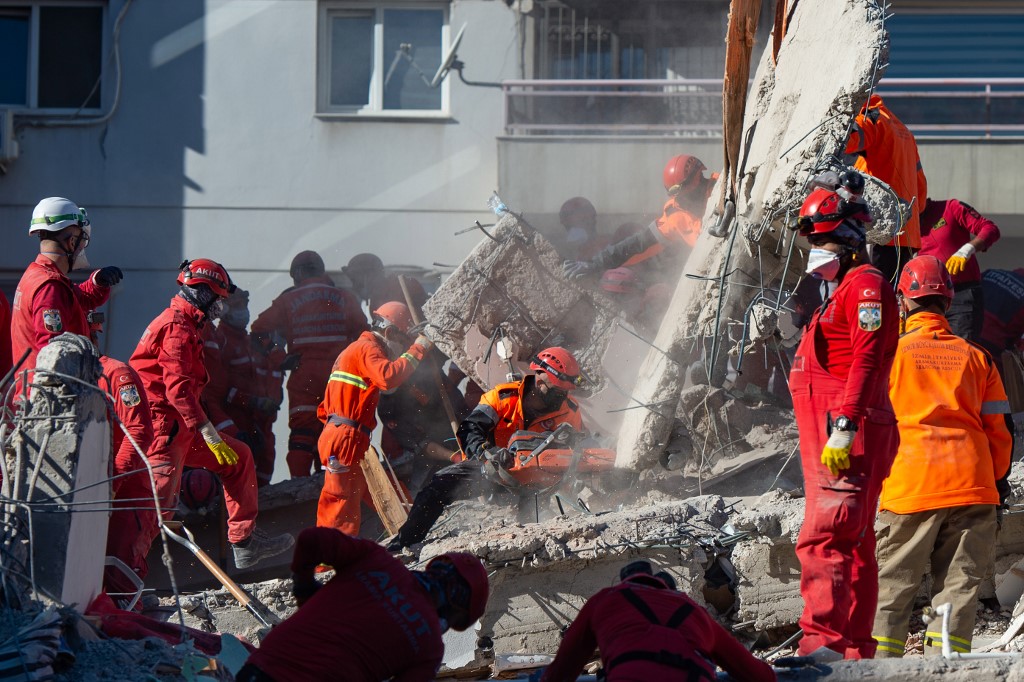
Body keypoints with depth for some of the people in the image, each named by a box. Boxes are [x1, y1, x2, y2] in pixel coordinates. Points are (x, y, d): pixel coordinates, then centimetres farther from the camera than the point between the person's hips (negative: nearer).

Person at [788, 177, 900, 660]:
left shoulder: (865, 285, -7)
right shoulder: (843, 290, 25)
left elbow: (865, 359, -19)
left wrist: (844, 425, -27)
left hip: (847, 441, -11)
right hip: (831, 444, 11)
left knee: (822, 539, -20)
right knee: (853, 546, 11)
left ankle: (823, 642, -29)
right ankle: (857, 651, 14)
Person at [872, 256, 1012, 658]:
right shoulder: (977, 358, 13)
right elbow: (999, 432, 13)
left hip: (909, 488, -2)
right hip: (972, 489, 2)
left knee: (890, 590, 4)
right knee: (958, 591, 3)